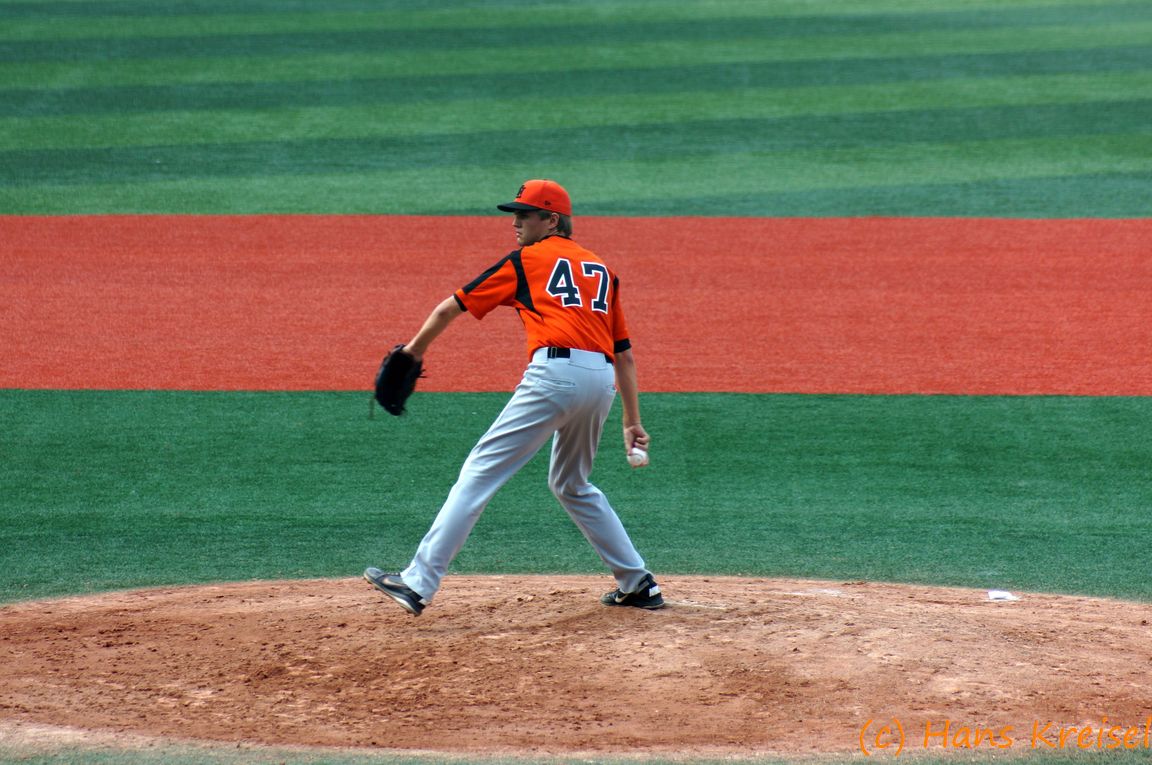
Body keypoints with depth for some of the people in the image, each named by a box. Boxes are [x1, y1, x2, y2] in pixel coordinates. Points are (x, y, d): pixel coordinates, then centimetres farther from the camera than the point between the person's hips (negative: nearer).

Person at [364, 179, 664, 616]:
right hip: (602, 381, 6)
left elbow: (450, 309, 15)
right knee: (571, 484, 27)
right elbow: (624, 355, 22)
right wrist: (633, 421, 23)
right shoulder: (602, 270, 25)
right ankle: (639, 584, 27)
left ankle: (419, 582, -15)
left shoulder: (526, 260, 11)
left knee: (480, 473, -7)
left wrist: (412, 351, 29)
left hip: (556, 372, -6)